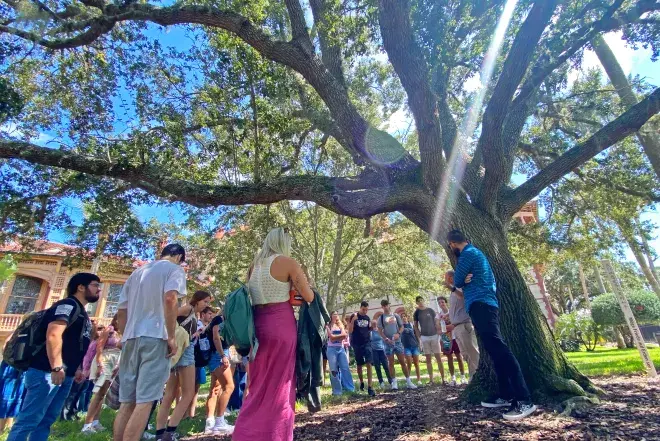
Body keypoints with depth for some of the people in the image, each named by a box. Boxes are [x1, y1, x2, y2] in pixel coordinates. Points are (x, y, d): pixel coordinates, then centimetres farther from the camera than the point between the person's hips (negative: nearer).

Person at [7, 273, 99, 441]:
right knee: (29, 420, -5)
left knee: (47, 420, 11)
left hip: (65, 375, 10)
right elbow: (53, 334, -24)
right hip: (48, 372, -10)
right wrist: (56, 368, -27)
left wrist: (76, 369, 20)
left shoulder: (82, 313, 19)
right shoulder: (69, 305, -11)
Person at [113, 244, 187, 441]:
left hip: (130, 338, 7)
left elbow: (121, 311, 20)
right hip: (154, 337, -7)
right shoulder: (175, 269, 1)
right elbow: (170, 299, -18)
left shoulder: (137, 271, 22)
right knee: (144, 401, -5)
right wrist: (171, 337, -14)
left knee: (126, 401, 10)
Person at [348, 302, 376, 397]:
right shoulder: (354, 316, -7)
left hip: (367, 343, 2)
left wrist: (372, 325, -4)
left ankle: (369, 387, -10)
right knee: (359, 365, 11)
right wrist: (353, 320, -25)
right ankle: (361, 382, 34)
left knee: (369, 364, -11)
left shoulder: (367, 317, 6)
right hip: (357, 344, -2)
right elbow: (350, 331, -12)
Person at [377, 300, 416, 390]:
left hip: (397, 341, 1)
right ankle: (394, 382, 10)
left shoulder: (396, 316, 8)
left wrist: (398, 333, -10)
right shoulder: (381, 318, 2)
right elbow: (380, 331, -1)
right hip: (388, 343, -1)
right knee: (391, 363, 2)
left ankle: (408, 381, 10)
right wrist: (386, 339, -15)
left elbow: (402, 326, 9)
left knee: (403, 362, 3)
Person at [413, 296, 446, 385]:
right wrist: (419, 337, -1)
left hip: (434, 335, -1)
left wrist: (438, 333, -3)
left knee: (438, 357, 1)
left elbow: (436, 322, 4)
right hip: (424, 337, 1)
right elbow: (416, 326, 7)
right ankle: (431, 379, 11)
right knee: (428, 359, 6)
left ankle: (443, 379, 5)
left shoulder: (430, 310, 0)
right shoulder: (416, 313, 2)